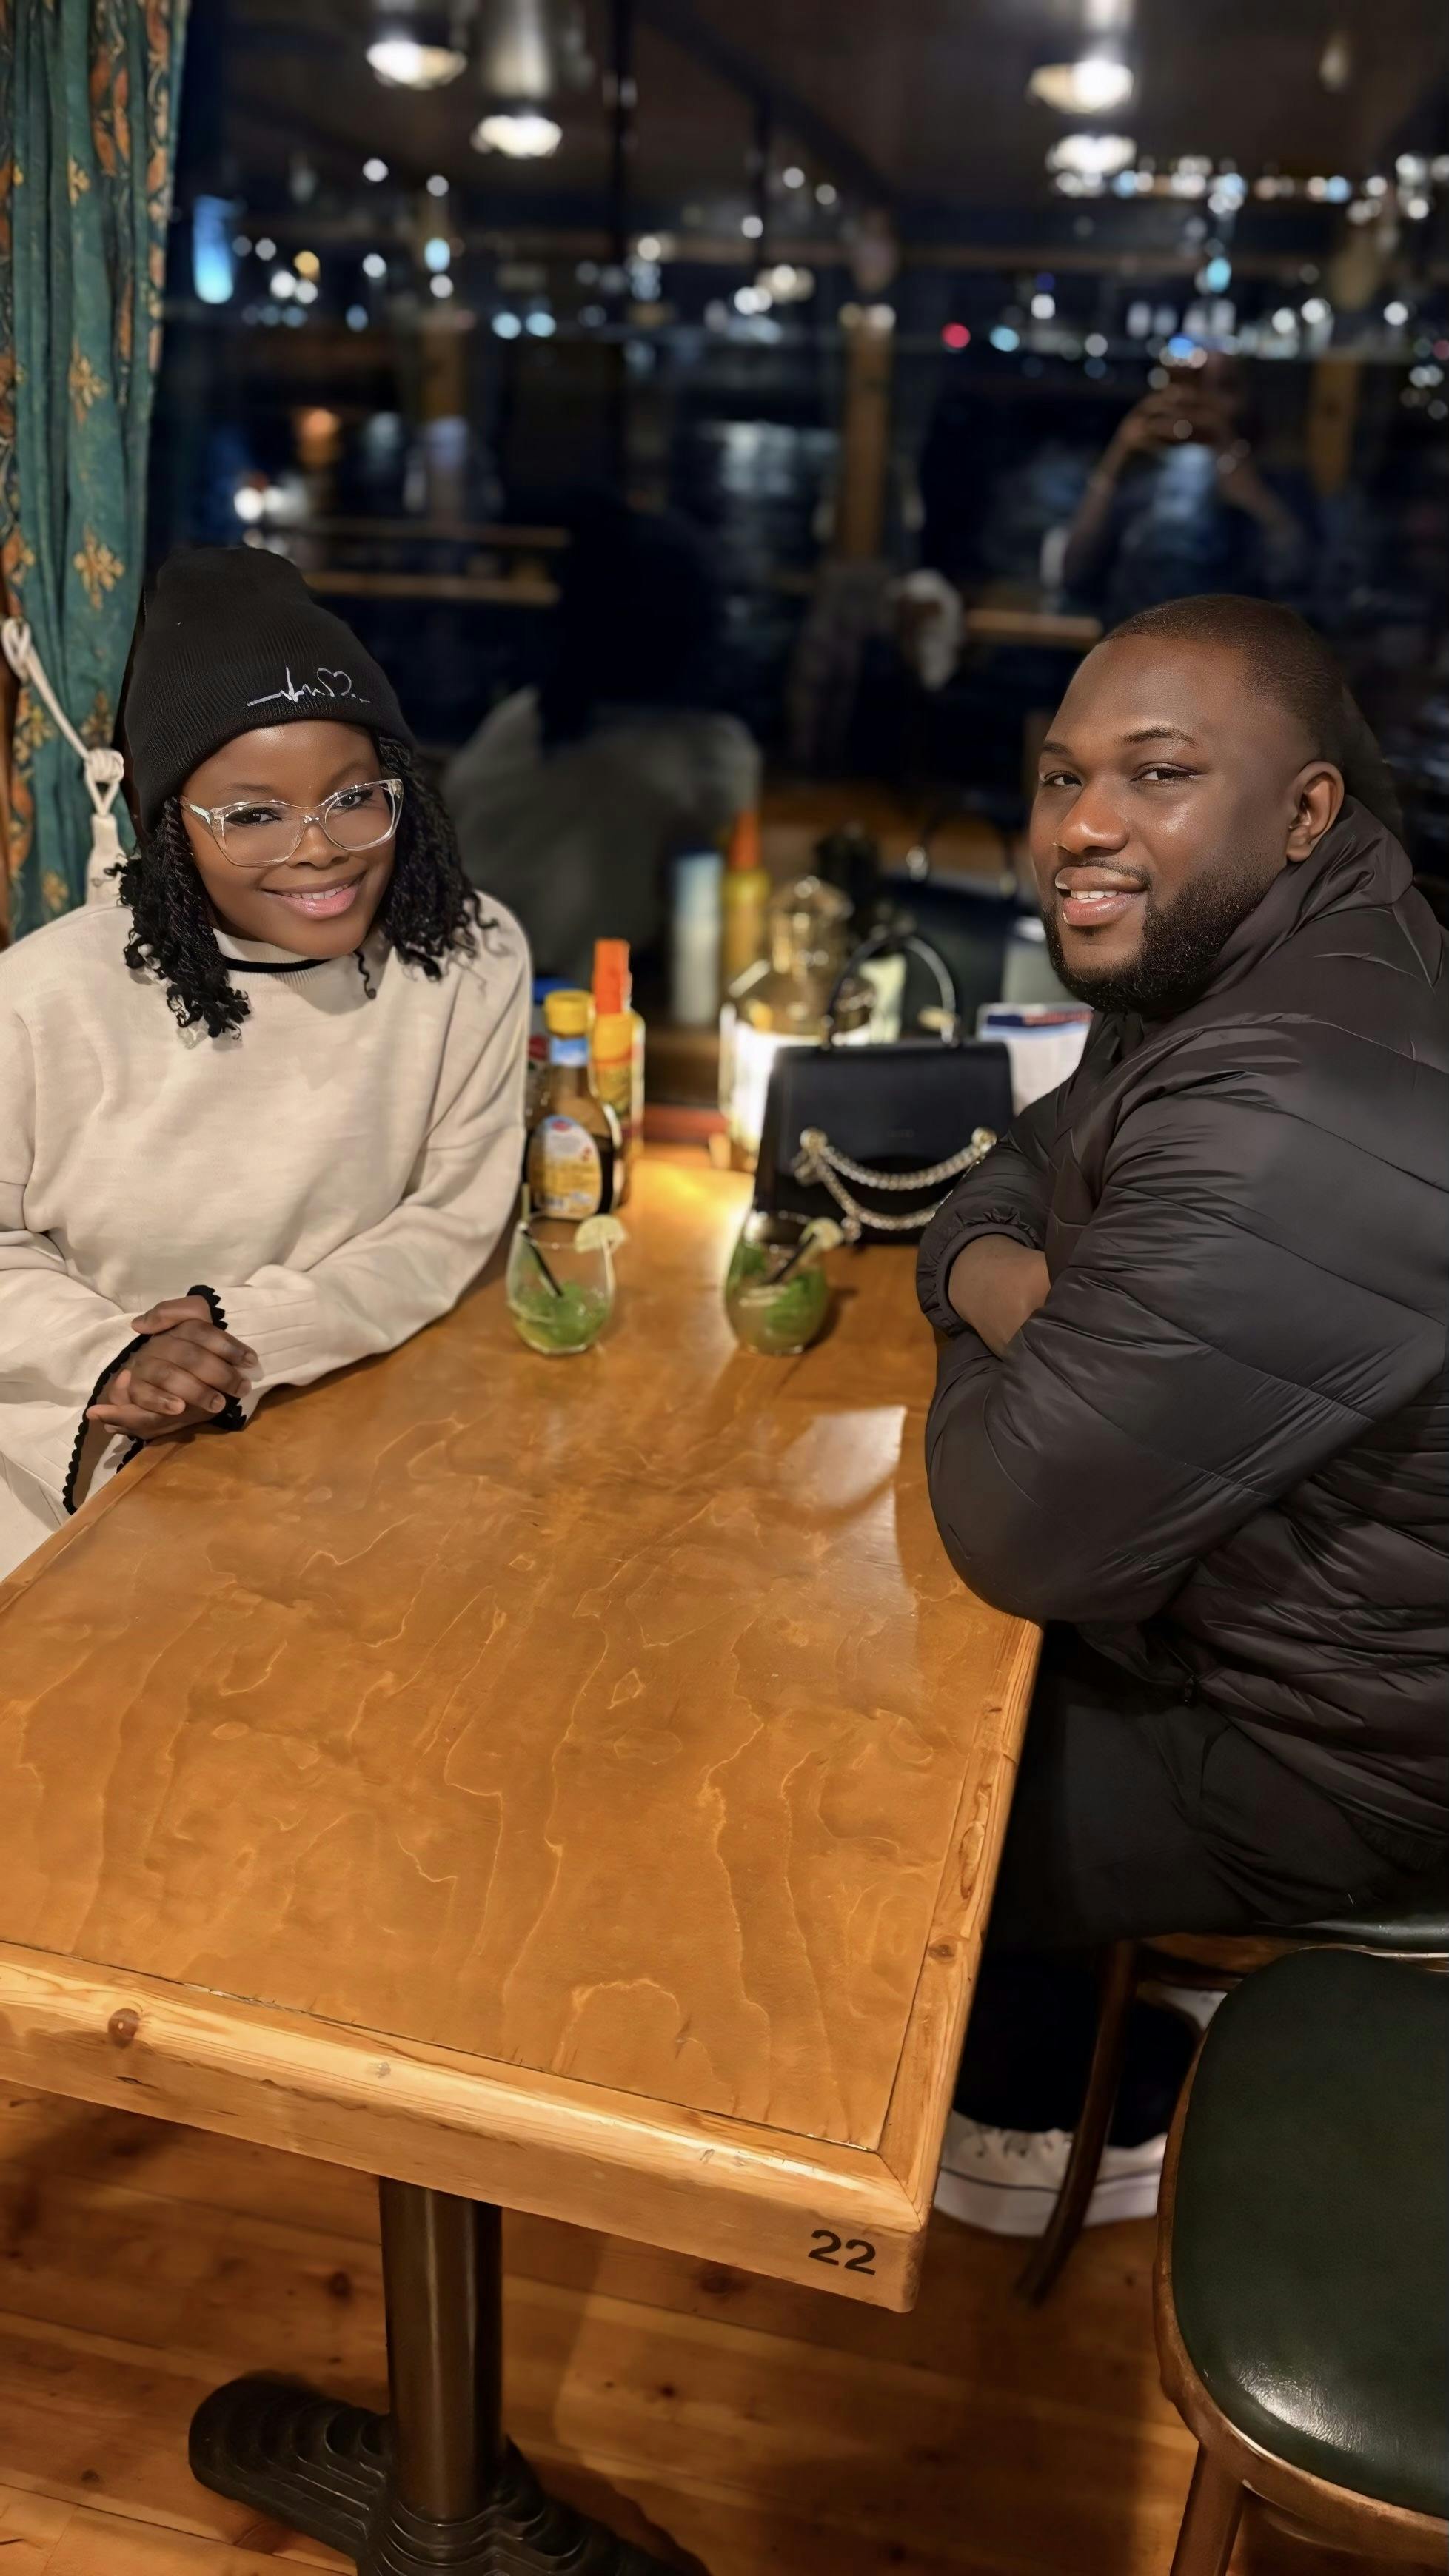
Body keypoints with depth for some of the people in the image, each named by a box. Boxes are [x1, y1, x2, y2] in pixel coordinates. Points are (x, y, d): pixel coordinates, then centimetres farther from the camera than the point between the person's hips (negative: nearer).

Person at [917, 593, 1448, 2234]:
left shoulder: (1291, 1115, -35)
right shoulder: (1232, 969, -1)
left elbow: (1023, 1529, -31)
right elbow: (1013, 1178, 11)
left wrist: (993, 1338, -10)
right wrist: (990, 1269, -12)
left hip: (1315, 1757, -9)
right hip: (1264, 1612, 9)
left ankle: (1074, 2123, 33)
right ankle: (1102, 2063, 38)